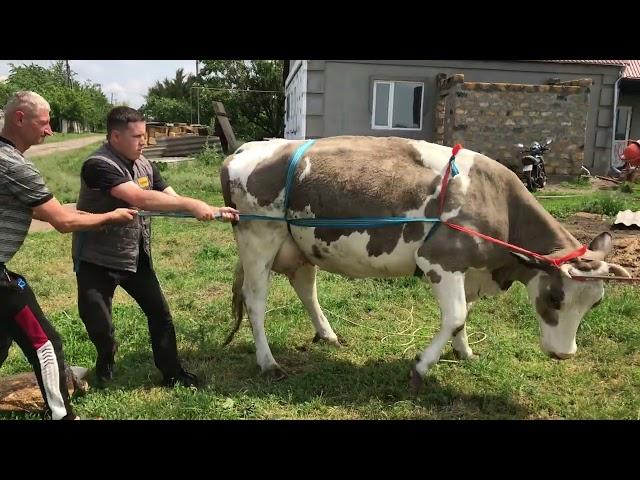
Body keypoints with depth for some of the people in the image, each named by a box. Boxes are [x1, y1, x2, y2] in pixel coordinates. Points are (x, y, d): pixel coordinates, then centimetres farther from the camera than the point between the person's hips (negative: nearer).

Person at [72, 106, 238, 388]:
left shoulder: (144, 165, 2)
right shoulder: (98, 165, -23)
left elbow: (172, 198, 1)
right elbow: (140, 198, -35)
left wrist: (215, 212, -11)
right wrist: (191, 205, -35)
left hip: (136, 256, 7)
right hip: (96, 259, -6)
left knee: (159, 312, 8)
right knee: (98, 325, 3)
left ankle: (172, 372, 23)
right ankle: (105, 368, 35)